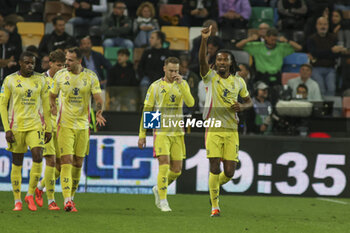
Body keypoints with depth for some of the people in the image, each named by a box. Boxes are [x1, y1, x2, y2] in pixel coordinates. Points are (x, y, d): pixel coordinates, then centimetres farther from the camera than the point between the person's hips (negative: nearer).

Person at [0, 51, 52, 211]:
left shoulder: (40, 80, 6)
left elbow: (46, 105, 12)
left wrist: (48, 128, 8)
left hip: (35, 126, 1)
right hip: (16, 126, -1)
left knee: (38, 157, -17)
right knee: (17, 164, 3)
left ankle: (30, 194, -1)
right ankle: (17, 201, 11)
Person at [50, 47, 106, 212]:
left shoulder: (90, 77, -2)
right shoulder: (60, 75, 1)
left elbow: (98, 98, -5)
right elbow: (52, 95, 14)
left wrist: (99, 113, -24)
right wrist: (53, 107, -3)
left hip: (83, 125, 1)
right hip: (65, 124, -1)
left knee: (78, 163, 8)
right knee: (66, 161, -13)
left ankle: (71, 197, 23)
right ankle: (67, 200, -20)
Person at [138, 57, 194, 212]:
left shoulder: (183, 84, 6)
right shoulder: (155, 86, -1)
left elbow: (190, 103, -11)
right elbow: (146, 110, 2)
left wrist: (180, 84, -20)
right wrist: (142, 134, 0)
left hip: (178, 133, 3)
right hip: (161, 133, -3)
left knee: (177, 169, 4)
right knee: (164, 166, -14)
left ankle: (158, 189, 30)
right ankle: (163, 202, -7)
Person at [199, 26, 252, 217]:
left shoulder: (238, 82, 9)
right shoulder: (210, 77, 0)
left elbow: (248, 100, 22)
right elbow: (202, 60, -18)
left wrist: (242, 106, -2)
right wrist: (204, 40, -33)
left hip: (232, 131, 3)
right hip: (213, 129, -3)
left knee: (229, 173, -1)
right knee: (214, 169, -9)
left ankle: (215, 185, 33)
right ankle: (215, 206, 2)